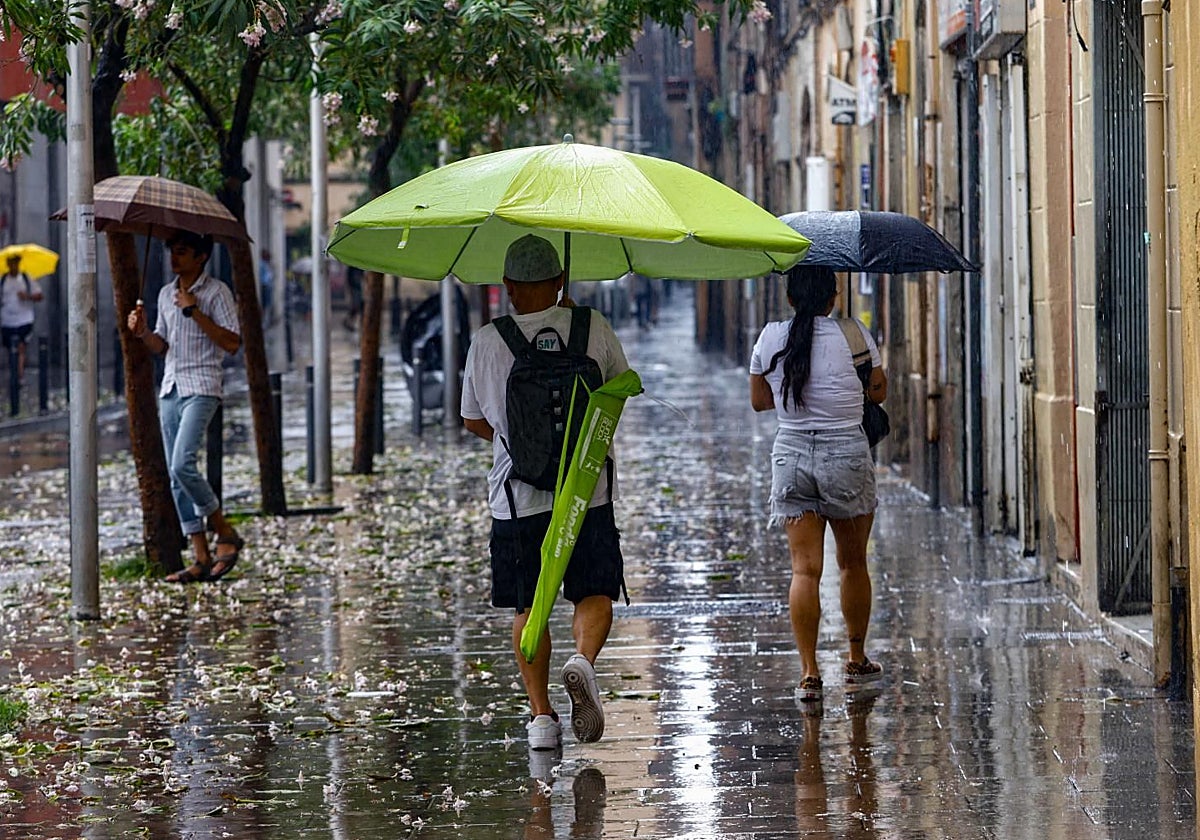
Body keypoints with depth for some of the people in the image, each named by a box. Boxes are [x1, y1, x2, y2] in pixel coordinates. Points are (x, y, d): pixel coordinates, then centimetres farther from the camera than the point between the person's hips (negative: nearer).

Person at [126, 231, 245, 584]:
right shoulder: (166, 293, 17)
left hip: (201, 389, -8)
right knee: (175, 475, 2)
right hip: (170, 389, 8)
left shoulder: (216, 292, -4)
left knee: (182, 465, -22)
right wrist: (143, 332, 2)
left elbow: (231, 343, -11)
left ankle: (226, 534, -4)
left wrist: (195, 312, -16)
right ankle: (201, 558, 3)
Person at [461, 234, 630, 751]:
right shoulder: (593, 328, -2)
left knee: (527, 608, 11)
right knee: (594, 593, 9)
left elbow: (474, 422, 8)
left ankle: (541, 714, 7)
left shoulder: (487, 343, -3)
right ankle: (584, 659, -21)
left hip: (517, 497, 0)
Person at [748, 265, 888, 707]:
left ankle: (809, 672, -10)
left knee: (805, 568, -1)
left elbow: (759, 400, 11)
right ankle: (857, 662, 26)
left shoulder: (771, 338, 1)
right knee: (853, 562, 16)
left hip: (791, 454, 1)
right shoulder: (854, 334, -4)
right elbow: (879, 391, 8)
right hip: (847, 454, -1)